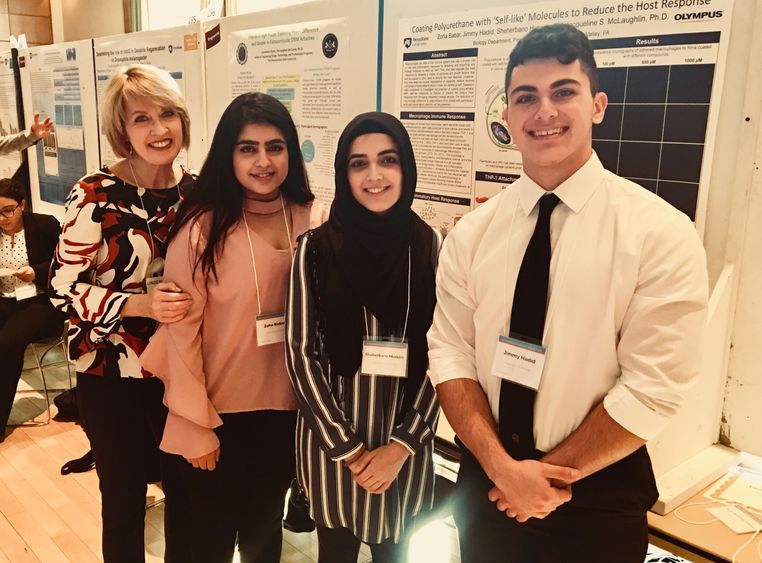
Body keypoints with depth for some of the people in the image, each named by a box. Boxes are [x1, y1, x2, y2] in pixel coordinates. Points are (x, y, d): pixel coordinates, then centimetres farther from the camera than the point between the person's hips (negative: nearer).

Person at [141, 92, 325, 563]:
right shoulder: (201, 228, -15)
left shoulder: (316, 220, -5)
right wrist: (196, 424, -10)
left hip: (287, 407, 3)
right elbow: (181, 331, -13)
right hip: (218, 412, -2)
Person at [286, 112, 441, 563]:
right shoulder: (317, 249, -8)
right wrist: (348, 448, -8)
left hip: (405, 443, 1)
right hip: (331, 441, -1)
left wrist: (402, 443, -9)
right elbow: (302, 353, -7)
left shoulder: (432, 247, -5)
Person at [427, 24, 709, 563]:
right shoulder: (472, 232, -3)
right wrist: (500, 465, -15)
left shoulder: (662, 234, -13)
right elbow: (450, 353, -5)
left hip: (599, 496, -2)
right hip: (484, 482, 3)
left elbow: (652, 388, -15)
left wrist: (557, 474, -12)